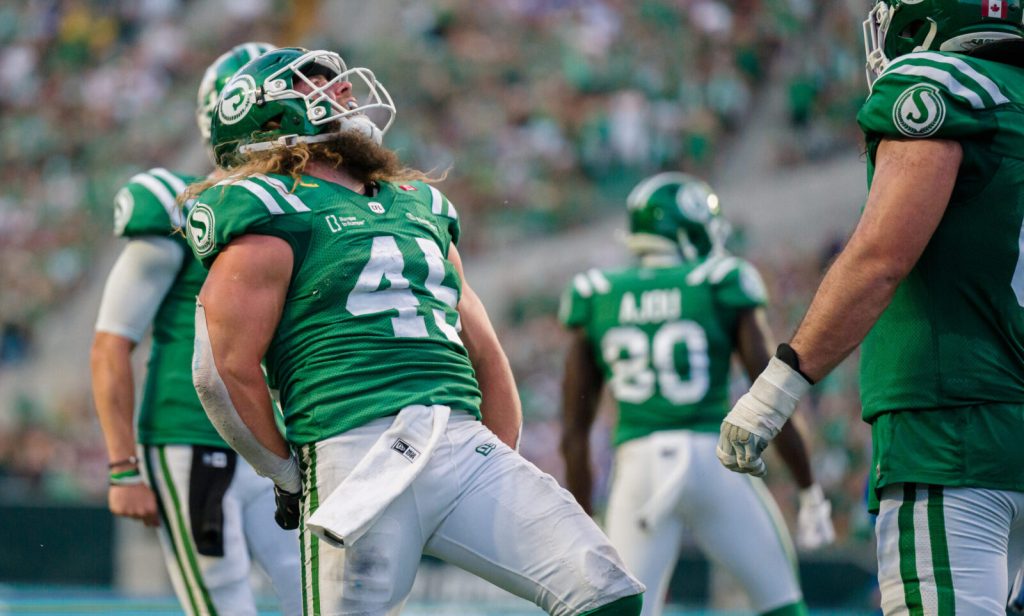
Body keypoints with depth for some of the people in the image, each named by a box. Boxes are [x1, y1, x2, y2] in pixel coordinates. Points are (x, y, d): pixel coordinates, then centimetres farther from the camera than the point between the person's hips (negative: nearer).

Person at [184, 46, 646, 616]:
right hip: (360, 456, -6)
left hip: (469, 445, 6)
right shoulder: (274, 213, 2)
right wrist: (290, 478, 3)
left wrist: (504, 477, 22)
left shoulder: (421, 206, 26)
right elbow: (224, 369, -4)